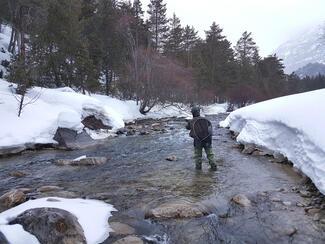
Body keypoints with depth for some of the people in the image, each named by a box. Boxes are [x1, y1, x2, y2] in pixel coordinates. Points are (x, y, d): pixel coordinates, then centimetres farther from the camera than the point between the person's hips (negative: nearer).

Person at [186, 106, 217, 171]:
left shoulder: (191, 122, -6)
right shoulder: (205, 119, -1)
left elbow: (187, 127, 14)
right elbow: (210, 125, 16)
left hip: (198, 141, -1)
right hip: (207, 140, 2)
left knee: (197, 154, 15)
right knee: (210, 154, 14)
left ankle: (198, 166, 16)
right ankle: (213, 166, 12)